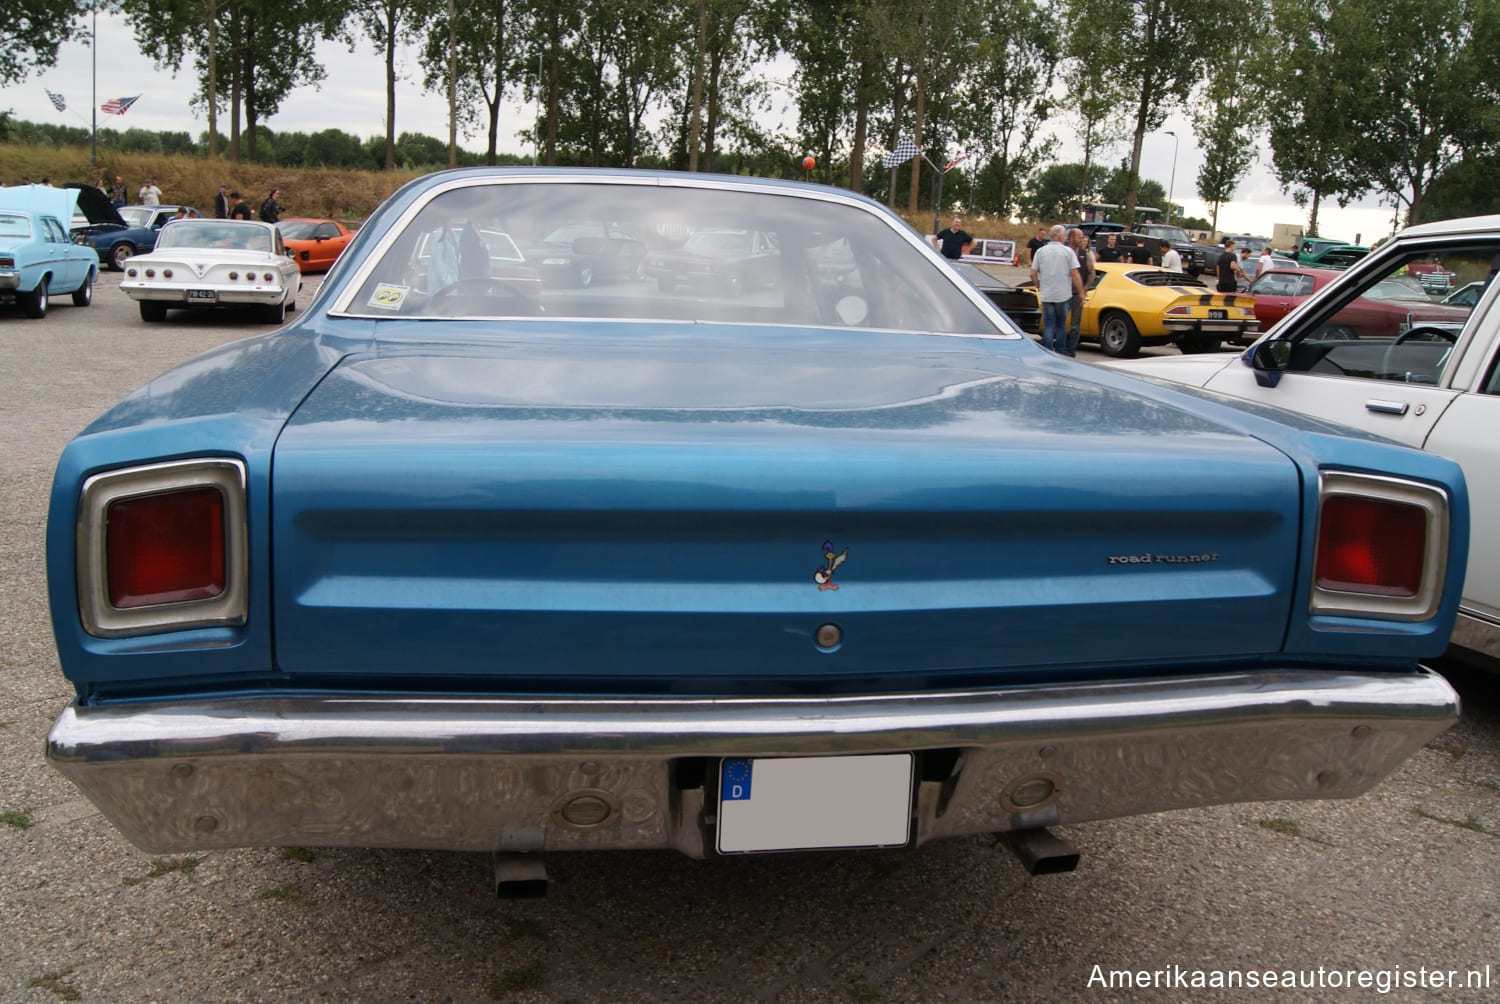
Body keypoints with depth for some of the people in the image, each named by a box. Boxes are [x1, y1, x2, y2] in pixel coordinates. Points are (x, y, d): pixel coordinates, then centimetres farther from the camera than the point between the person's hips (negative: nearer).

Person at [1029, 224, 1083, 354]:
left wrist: (1039, 287, 17)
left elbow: (1033, 274, 1)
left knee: (1048, 325, 3)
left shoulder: (1040, 251, 1)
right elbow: (1074, 274, -9)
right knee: (1061, 325, 13)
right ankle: (1060, 353, 17)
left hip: (1046, 295, 1)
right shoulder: (1068, 251, -5)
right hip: (1063, 294, -1)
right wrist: (1081, 292, -1)